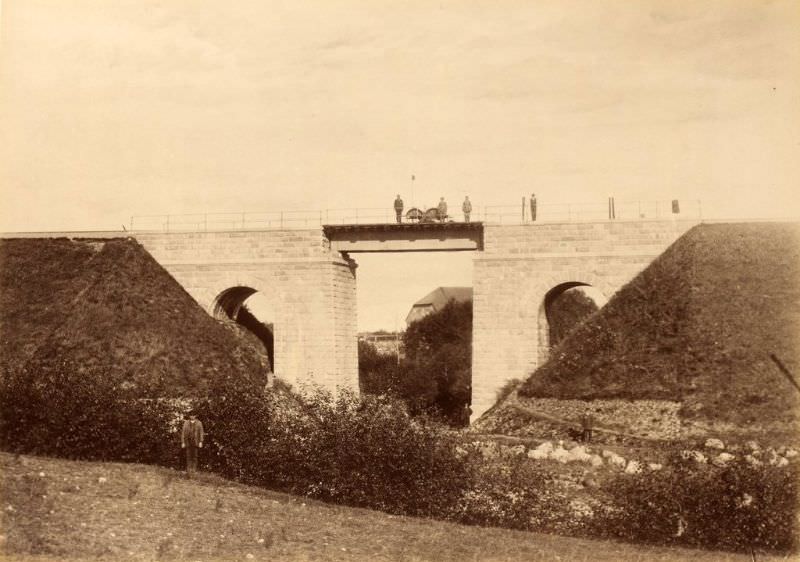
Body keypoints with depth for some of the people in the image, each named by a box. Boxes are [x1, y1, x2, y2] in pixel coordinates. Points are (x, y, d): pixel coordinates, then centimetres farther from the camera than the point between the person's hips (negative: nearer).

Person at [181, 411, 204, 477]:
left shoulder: (199, 423, 6)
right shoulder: (186, 423, 9)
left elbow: (201, 433, 3)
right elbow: (183, 433, 7)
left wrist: (201, 442, -5)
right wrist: (183, 442, 1)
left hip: (195, 442, -1)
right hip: (188, 442, 1)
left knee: (194, 456, 1)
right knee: (188, 456, -3)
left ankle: (194, 471, 8)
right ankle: (189, 472, -3)